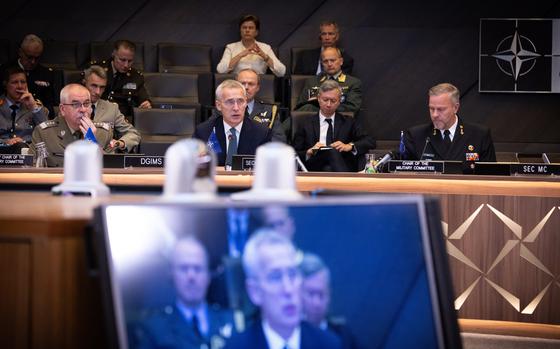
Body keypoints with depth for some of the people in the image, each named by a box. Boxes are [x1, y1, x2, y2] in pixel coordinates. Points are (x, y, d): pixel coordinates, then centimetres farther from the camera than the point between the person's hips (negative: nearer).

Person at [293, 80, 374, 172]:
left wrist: (349, 146, -9)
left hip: (344, 167, 0)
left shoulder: (349, 122, 21)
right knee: (331, 151, -33)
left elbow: (370, 142, 9)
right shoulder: (306, 123, 18)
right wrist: (309, 152, -11)